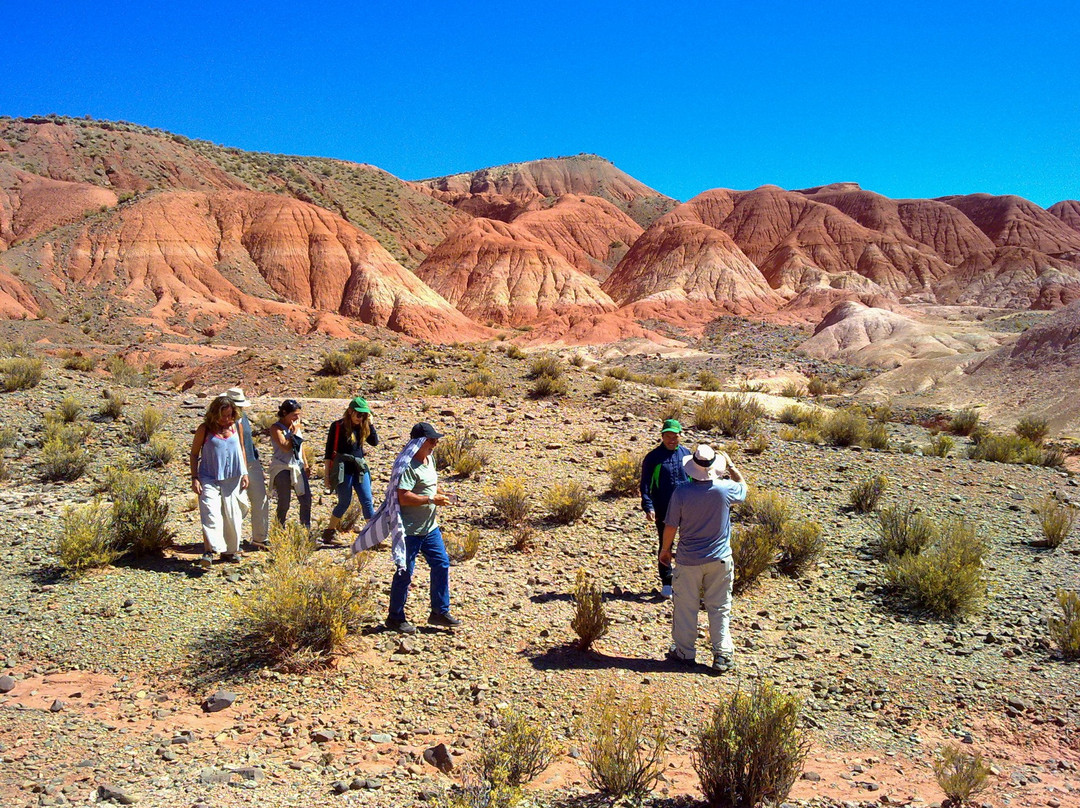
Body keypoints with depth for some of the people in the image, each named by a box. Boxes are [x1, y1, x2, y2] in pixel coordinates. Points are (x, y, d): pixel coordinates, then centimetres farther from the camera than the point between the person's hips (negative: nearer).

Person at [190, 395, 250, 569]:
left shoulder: (236, 426, 6)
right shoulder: (205, 429, -3)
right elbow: (194, 453, 2)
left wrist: (244, 473, 12)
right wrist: (194, 478, -4)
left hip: (232, 479, 4)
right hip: (209, 479, -3)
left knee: (232, 516, 8)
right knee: (210, 515, -18)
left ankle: (230, 550, 21)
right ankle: (209, 551, -24)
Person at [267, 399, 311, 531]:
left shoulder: (296, 425, 9)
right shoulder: (276, 428, -11)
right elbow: (286, 446, -23)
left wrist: (305, 463, 20)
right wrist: (294, 432, -14)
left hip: (298, 467, 6)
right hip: (282, 469, -6)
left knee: (306, 500, 2)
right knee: (284, 504, -1)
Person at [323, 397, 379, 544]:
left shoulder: (362, 427, 8)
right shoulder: (338, 426, -6)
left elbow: (375, 442, 0)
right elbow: (329, 451, -4)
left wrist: (370, 424, -7)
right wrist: (327, 475, -5)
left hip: (360, 468, 5)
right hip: (343, 469, -5)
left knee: (367, 501, 0)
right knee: (344, 503, 1)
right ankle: (329, 533, 19)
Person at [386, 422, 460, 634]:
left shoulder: (429, 459, 10)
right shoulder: (408, 465, -20)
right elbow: (403, 497, -28)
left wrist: (438, 492, 11)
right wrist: (432, 499, -24)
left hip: (430, 527, 9)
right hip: (410, 530, -9)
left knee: (442, 564, 10)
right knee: (405, 572, 2)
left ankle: (440, 612, 23)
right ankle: (395, 617, 18)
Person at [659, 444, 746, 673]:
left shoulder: (681, 492, -16)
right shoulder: (725, 489, -13)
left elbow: (670, 526, -8)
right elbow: (742, 486, 12)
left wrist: (665, 549, 7)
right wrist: (730, 465, 22)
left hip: (689, 560, -1)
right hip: (719, 559, 1)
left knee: (685, 607, 13)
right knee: (719, 608, 10)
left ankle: (684, 652, 24)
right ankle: (722, 656, 13)